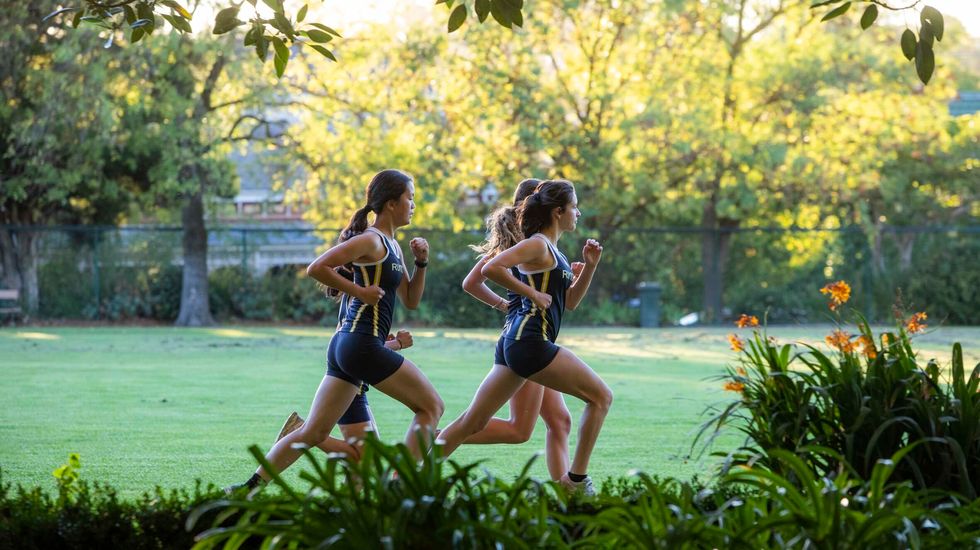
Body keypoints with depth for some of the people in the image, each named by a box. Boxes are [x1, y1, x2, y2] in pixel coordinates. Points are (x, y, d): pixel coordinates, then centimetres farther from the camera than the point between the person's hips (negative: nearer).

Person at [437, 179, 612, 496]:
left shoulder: (551, 250, 21)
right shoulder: (537, 244, -8)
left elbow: (570, 301, 27)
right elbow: (491, 268, -22)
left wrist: (589, 265, 14)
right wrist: (533, 293, -17)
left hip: (519, 342, 10)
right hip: (531, 341, -10)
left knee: (472, 423, 7)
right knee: (601, 396, -1)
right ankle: (576, 479, 1)